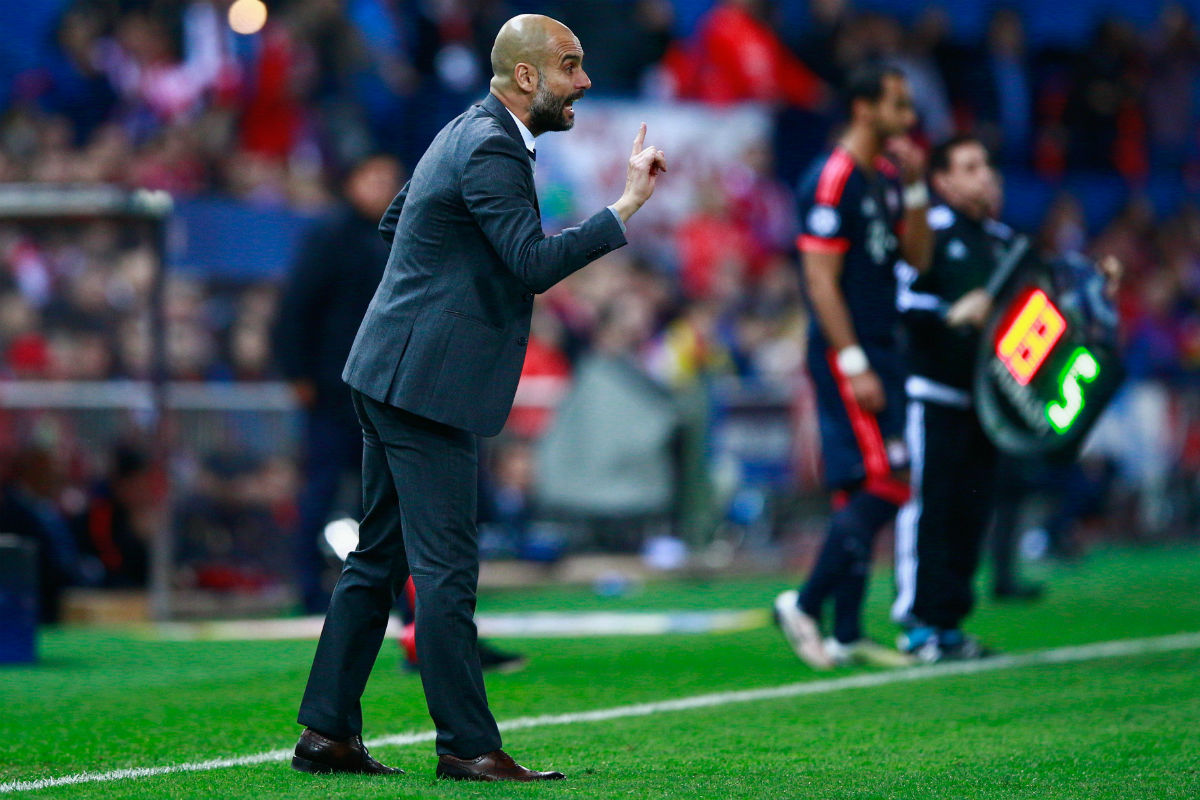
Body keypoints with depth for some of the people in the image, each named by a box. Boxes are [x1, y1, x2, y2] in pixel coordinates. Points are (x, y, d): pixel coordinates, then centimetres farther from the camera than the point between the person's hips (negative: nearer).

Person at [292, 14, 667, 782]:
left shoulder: (470, 133, 15)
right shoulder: (490, 152, -17)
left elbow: (395, 220, 28)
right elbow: (536, 263, -28)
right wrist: (627, 206, -28)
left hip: (392, 374, 11)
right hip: (427, 382, -11)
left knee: (380, 558, 12)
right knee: (446, 567, -7)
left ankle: (328, 733, 15)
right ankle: (468, 746, -5)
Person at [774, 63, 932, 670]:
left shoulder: (885, 179, 14)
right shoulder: (833, 182, -14)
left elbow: (917, 257, 15)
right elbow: (821, 281, -17)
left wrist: (914, 189, 2)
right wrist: (853, 365, -21)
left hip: (879, 348, 9)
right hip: (846, 352, -9)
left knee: (861, 495, 8)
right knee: (883, 488, -13)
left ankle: (846, 635, 11)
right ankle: (804, 606, -4)